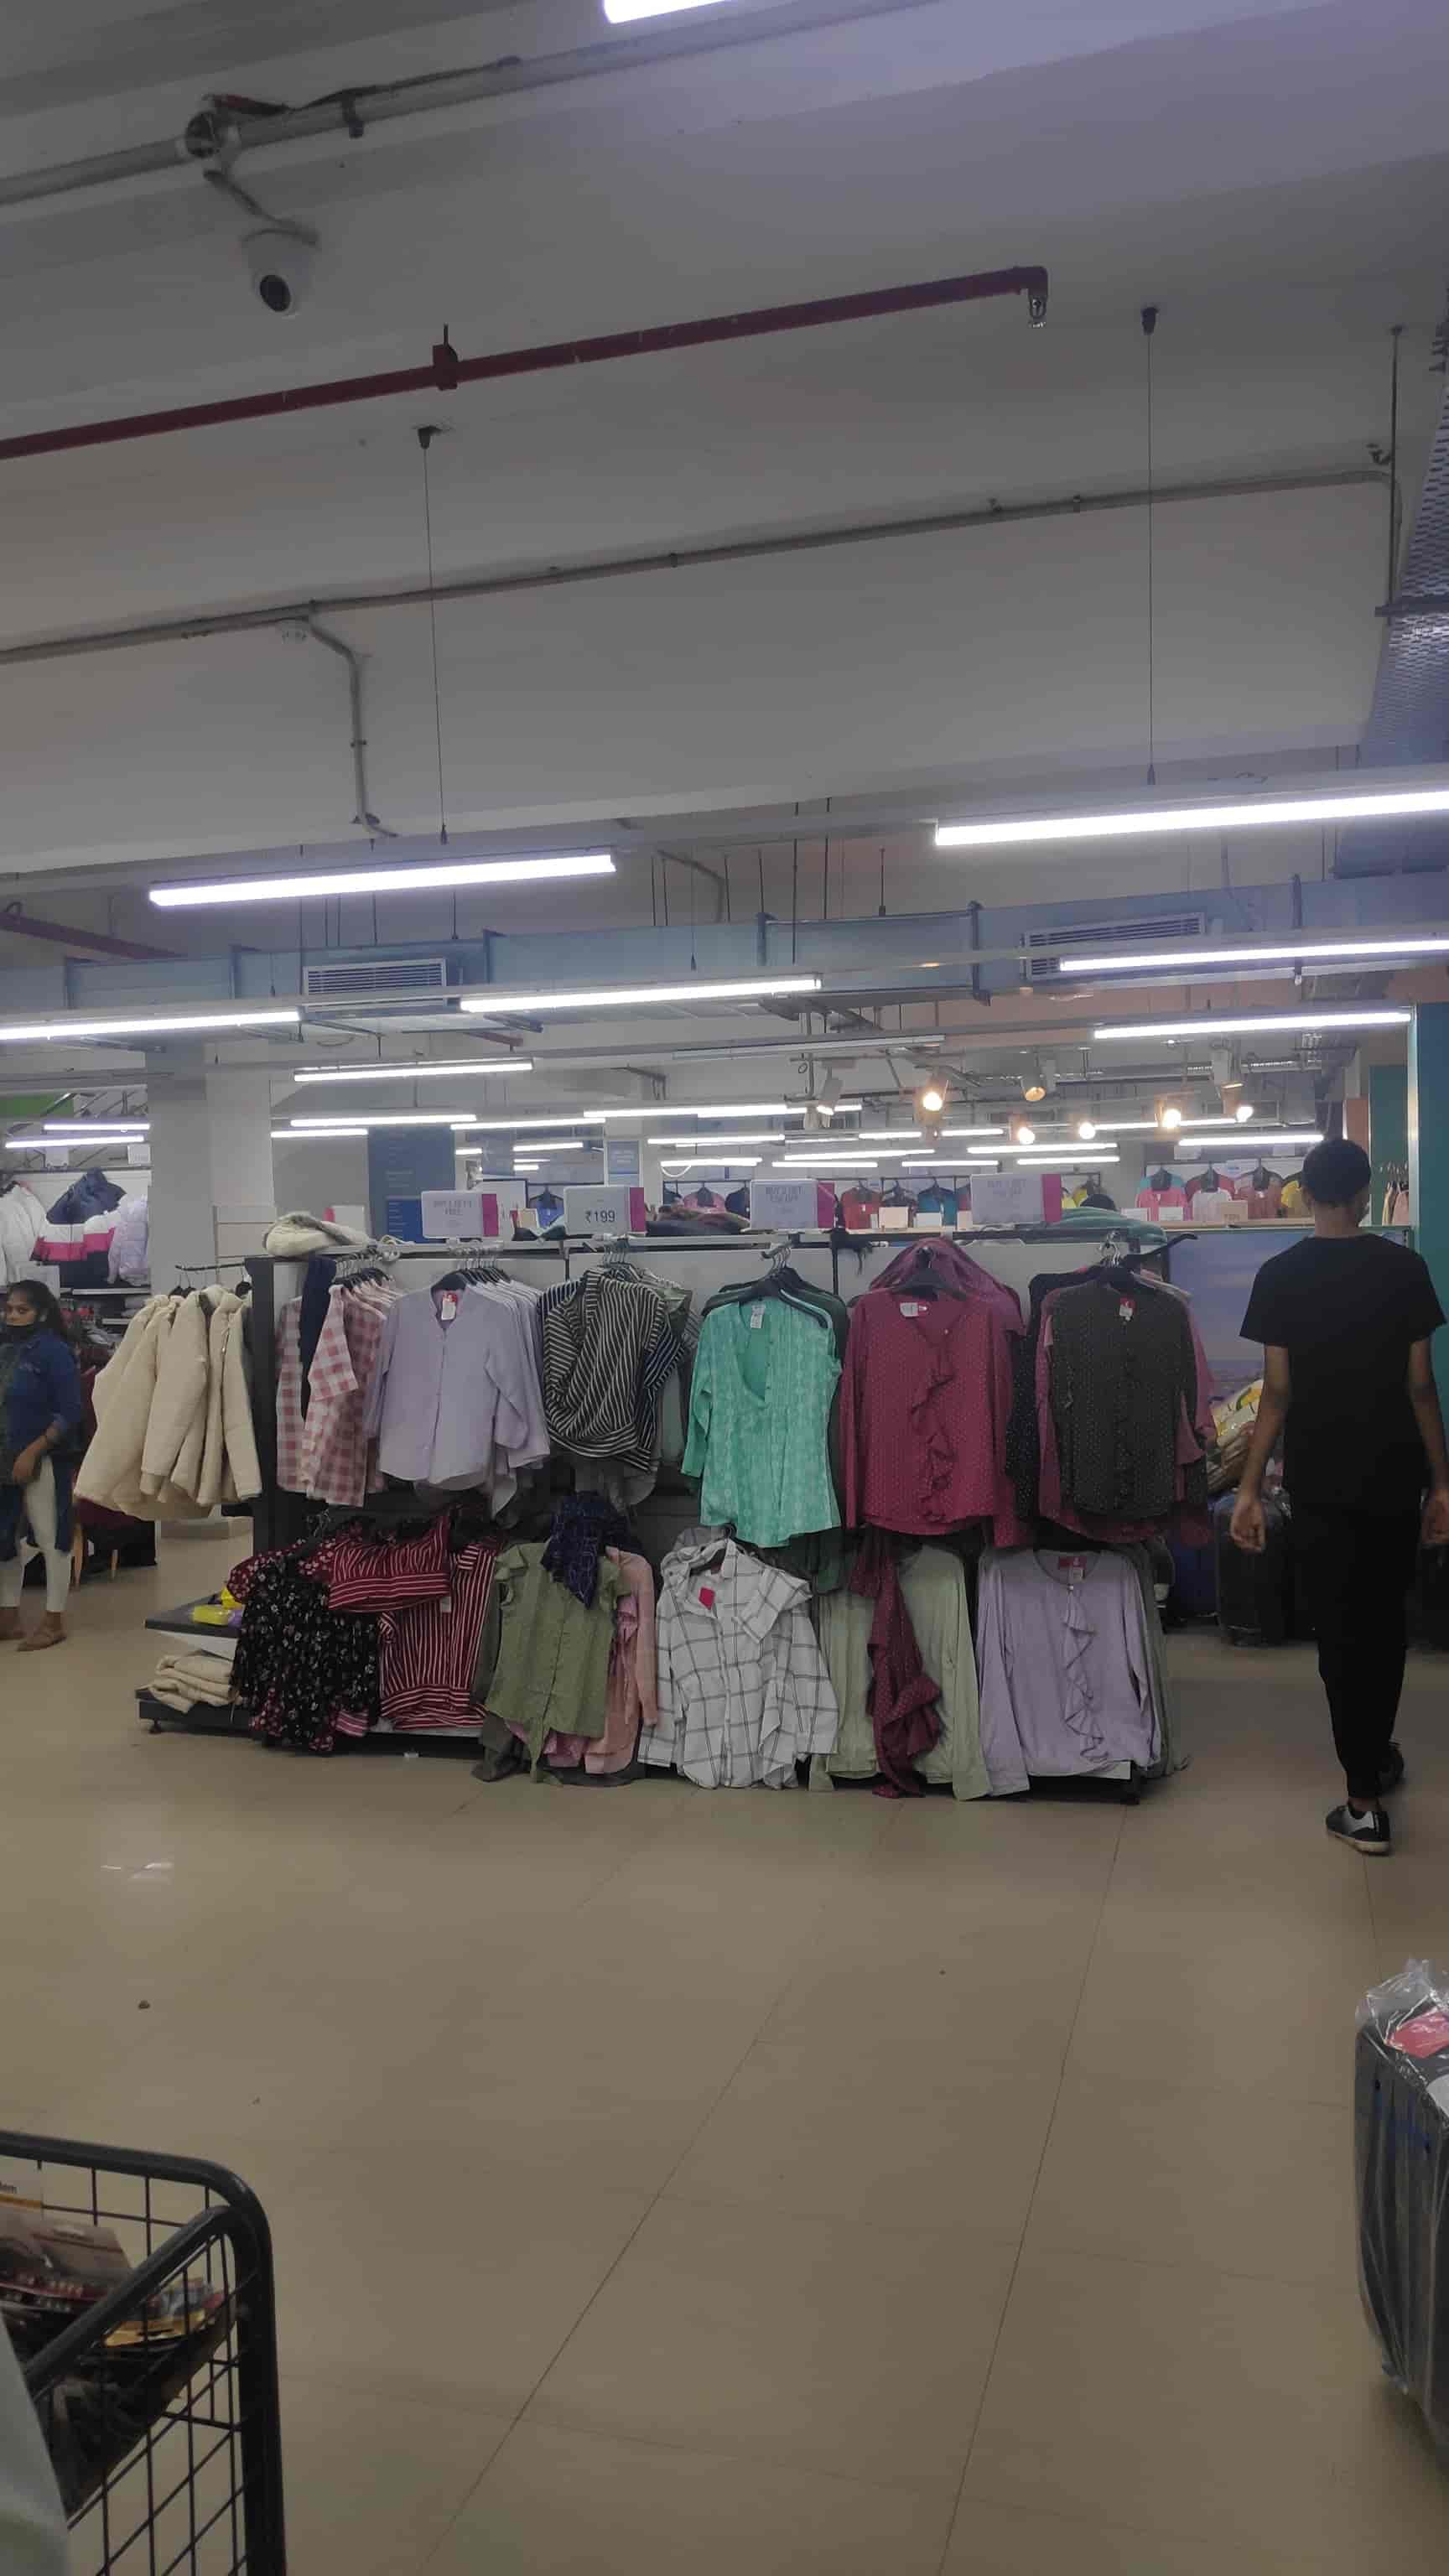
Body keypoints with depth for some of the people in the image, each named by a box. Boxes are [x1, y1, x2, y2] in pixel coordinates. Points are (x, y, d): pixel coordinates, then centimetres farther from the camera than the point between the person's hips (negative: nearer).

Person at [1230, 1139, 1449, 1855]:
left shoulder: (1279, 1276, -7)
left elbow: (1277, 1392, -9)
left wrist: (1250, 1486, -4)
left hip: (1320, 1481, -1)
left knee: (1340, 1631, 4)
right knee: (1385, 1620, 19)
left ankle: (1365, 1801, 6)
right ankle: (1377, 1754, 37)